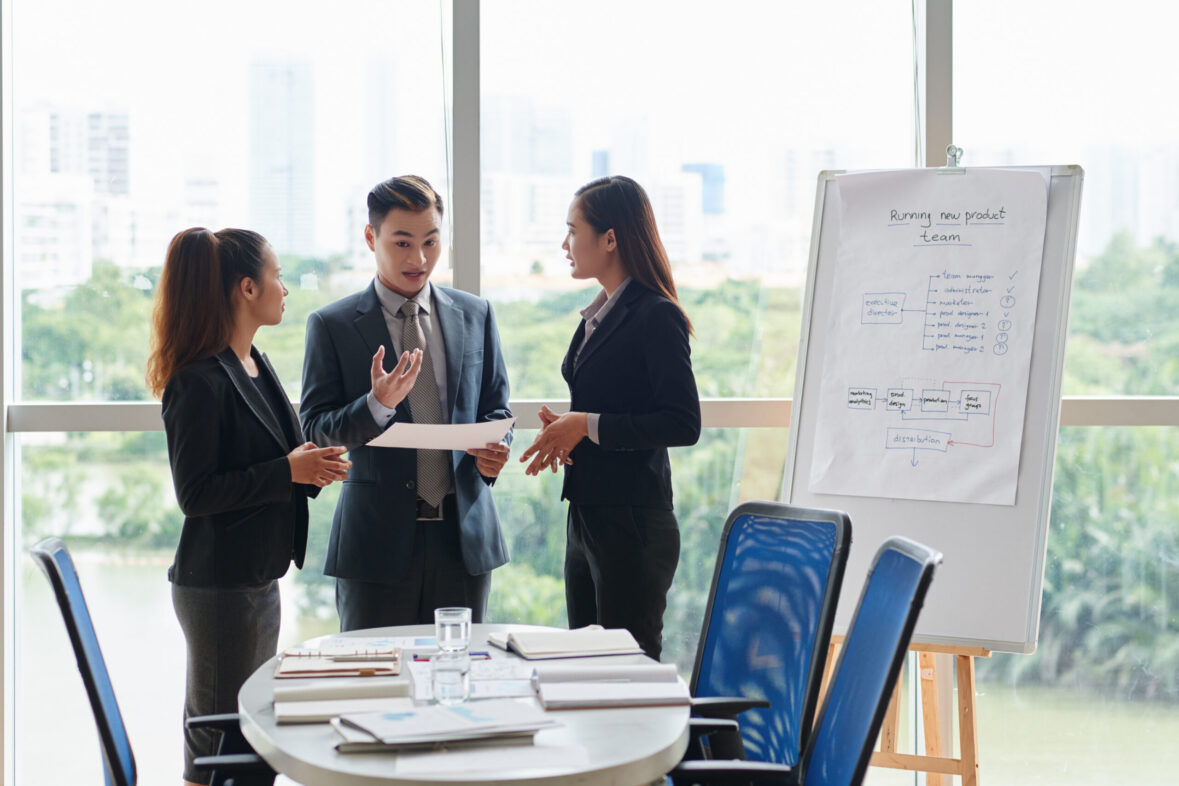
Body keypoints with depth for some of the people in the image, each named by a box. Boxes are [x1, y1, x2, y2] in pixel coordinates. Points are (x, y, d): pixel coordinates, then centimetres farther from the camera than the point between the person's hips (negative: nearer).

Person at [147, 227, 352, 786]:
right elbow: (194, 493, -20)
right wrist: (286, 472, -20)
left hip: (258, 579, 10)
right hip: (219, 586, -10)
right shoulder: (200, 382, -17)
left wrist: (310, 469, 4)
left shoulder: (257, 367, 13)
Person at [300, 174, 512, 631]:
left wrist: (494, 450, -7)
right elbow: (314, 428, -2)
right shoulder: (332, 325, 1)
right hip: (378, 540, -2)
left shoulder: (475, 316, 10)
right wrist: (377, 404, -21)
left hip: (464, 535, 3)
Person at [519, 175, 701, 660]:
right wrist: (563, 428, 3)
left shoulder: (657, 316, -13)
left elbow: (684, 425, -18)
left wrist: (588, 425, -17)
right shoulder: (597, 316, 15)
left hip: (632, 525, -9)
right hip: (585, 519, 9)